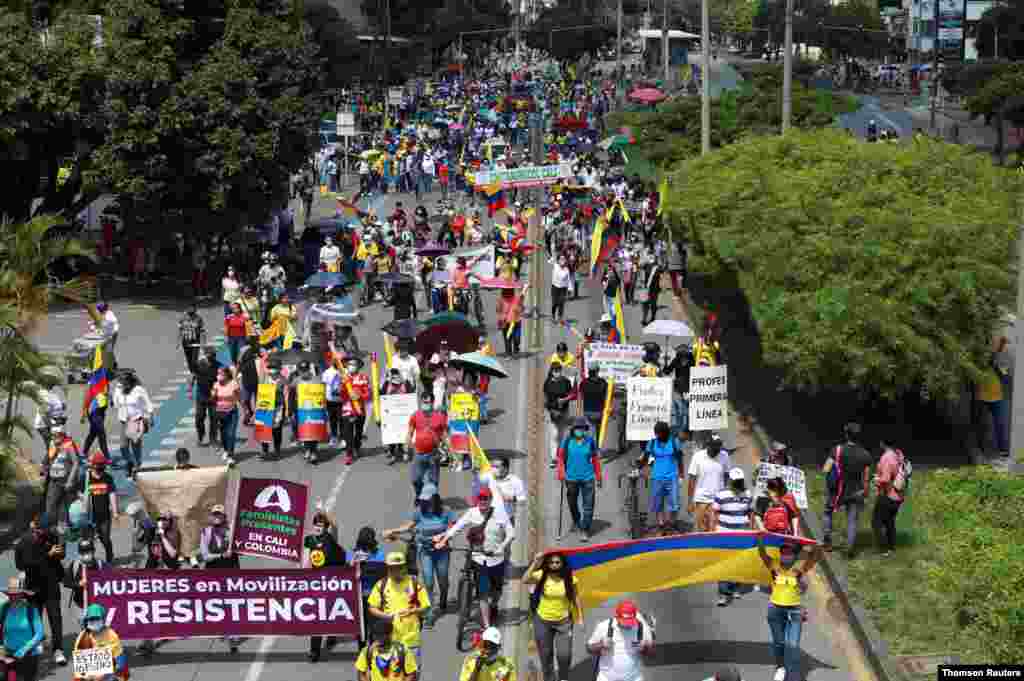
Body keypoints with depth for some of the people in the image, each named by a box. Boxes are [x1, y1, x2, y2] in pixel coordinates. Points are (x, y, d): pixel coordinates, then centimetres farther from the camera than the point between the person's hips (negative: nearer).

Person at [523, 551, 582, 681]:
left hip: (563, 622, -1)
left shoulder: (570, 578, -11)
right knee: (546, 656, 14)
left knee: (564, 656, -6)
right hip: (542, 621, 1)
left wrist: (580, 618, 0)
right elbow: (525, 581, -29)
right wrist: (535, 563, -30)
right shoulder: (542, 575, -13)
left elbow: (576, 598, -1)